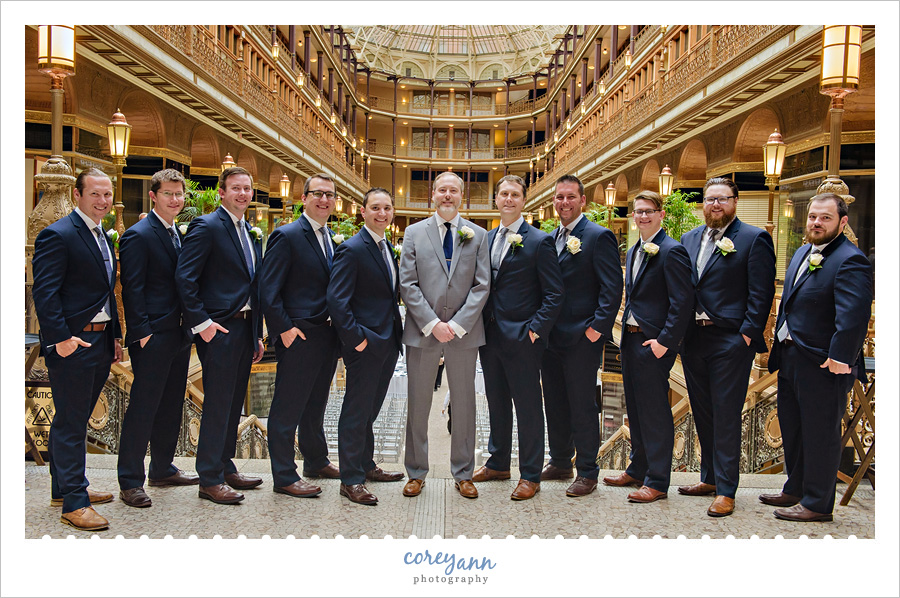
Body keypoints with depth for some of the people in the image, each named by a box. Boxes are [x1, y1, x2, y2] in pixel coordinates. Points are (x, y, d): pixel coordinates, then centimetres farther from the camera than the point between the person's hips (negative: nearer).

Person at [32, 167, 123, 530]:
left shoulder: (102, 237, 16)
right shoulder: (58, 235, -12)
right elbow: (44, 292, -18)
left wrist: (115, 336, 17)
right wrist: (61, 338, -22)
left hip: (100, 341, 9)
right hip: (72, 344, -9)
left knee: (74, 420, 18)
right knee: (70, 424, -1)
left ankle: (66, 488, 30)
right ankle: (73, 503, 6)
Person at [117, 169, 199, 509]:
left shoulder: (179, 235, 16)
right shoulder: (138, 235, -9)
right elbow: (132, 289, -14)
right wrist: (142, 333, -17)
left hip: (178, 335, 8)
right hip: (153, 338, -8)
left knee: (171, 406, 15)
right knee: (143, 407, -3)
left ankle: (163, 470, 28)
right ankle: (130, 482, 8)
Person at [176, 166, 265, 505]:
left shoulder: (251, 233, 16)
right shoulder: (206, 226, -8)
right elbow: (185, 277, -15)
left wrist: (258, 334, 17)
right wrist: (201, 322, -18)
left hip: (245, 328, 8)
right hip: (219, 329, -8)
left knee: (234, 402, 15)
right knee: (217, 404, -2)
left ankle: (226, 467, 27)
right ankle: (210, 480, 8)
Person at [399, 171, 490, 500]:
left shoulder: (477, 235, 6)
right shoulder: (415, 232, 5)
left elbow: (482, 286, 0)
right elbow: (407, 284, -2)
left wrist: (457, 325, -11)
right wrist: (432, 323, -12)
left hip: (464, 332, 1)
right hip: (422, 332, 0)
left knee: (464, 405, 9)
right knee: (418, 405, 8)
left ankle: (463, 474, 24)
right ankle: (416, 473, 23)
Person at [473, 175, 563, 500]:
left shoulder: (539, 242, -7)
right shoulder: (486, 239, 12)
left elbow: (554, 294, -9)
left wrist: (536, 330, -15)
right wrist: (481, 324, 7)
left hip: (521, 339, -6)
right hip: (490, 336, 6)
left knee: (528, 407, 3)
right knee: (496, 403, 17)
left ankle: (530, 475, 15)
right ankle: (498, 463, 33)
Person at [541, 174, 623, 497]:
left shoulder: (599, 237, -8)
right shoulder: (550, 238, 14)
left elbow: (612, 289, -12)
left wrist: (597, 328, -17)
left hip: (582, 337, -7)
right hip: (551, 336, 7)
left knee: (582, 405, 1)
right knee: (555, 403, 15)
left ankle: (587, 473, 14)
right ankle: (560, 462, 30)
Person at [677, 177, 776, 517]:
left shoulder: (754, 239, -4)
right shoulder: (689, 239, 13)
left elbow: (761, 293, -8)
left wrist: (748, 334, -14)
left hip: (730, 341, -6)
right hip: (693, 339, 6)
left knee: (726, 415, 0)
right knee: (702, 413, 14)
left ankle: (725, 491, 9)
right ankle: (709, 478, 28)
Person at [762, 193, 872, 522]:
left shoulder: (850, 260, -17)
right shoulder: (802, 253, 13)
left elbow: (854, 315, -25)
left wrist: (839, 359, -25)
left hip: (822, 364, -9)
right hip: (790, 359, 9)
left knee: (820, 435, 4)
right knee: (792, 430, 20)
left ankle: (817, 504, 17)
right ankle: (795, 490, 36)